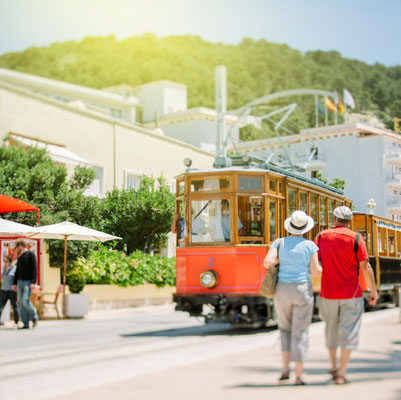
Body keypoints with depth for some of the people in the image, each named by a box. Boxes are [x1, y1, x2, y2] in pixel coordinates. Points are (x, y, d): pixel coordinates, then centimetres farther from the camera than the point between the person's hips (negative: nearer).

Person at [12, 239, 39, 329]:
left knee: (25, 300, -18)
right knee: (21, 303, 1)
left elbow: (34, 269, -11)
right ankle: (26, 324, 3)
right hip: (20, 282, 7)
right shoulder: (20, 257, 18)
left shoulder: (30, 254, -4)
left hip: (28, 282, -7)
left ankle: (34, 317, 5)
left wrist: (33, 282, -19)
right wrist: (14, 283, 16)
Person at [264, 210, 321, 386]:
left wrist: (272, 267, 12)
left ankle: (285, 369, 11)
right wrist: (319, 266, 18)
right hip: (303, 292, -2)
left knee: (285, 329, 21)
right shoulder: (310, 245, -4)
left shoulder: (279, 243, 0)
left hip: (282, 291, 2)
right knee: (300, 333, 4)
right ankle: (298, 377, 4)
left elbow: (268, 262, -11)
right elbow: (315, 271, -5)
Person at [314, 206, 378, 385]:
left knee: (331, 330, 19)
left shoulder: (321, 237, 1)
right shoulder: (356, 238, -6)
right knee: (349, 333, 1)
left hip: (328, 294, 3)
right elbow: (365, 267, -8)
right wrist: (373, 289, 2)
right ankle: (341, 374, -7)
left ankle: (333, 367, 32)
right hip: (351, 294, -3)